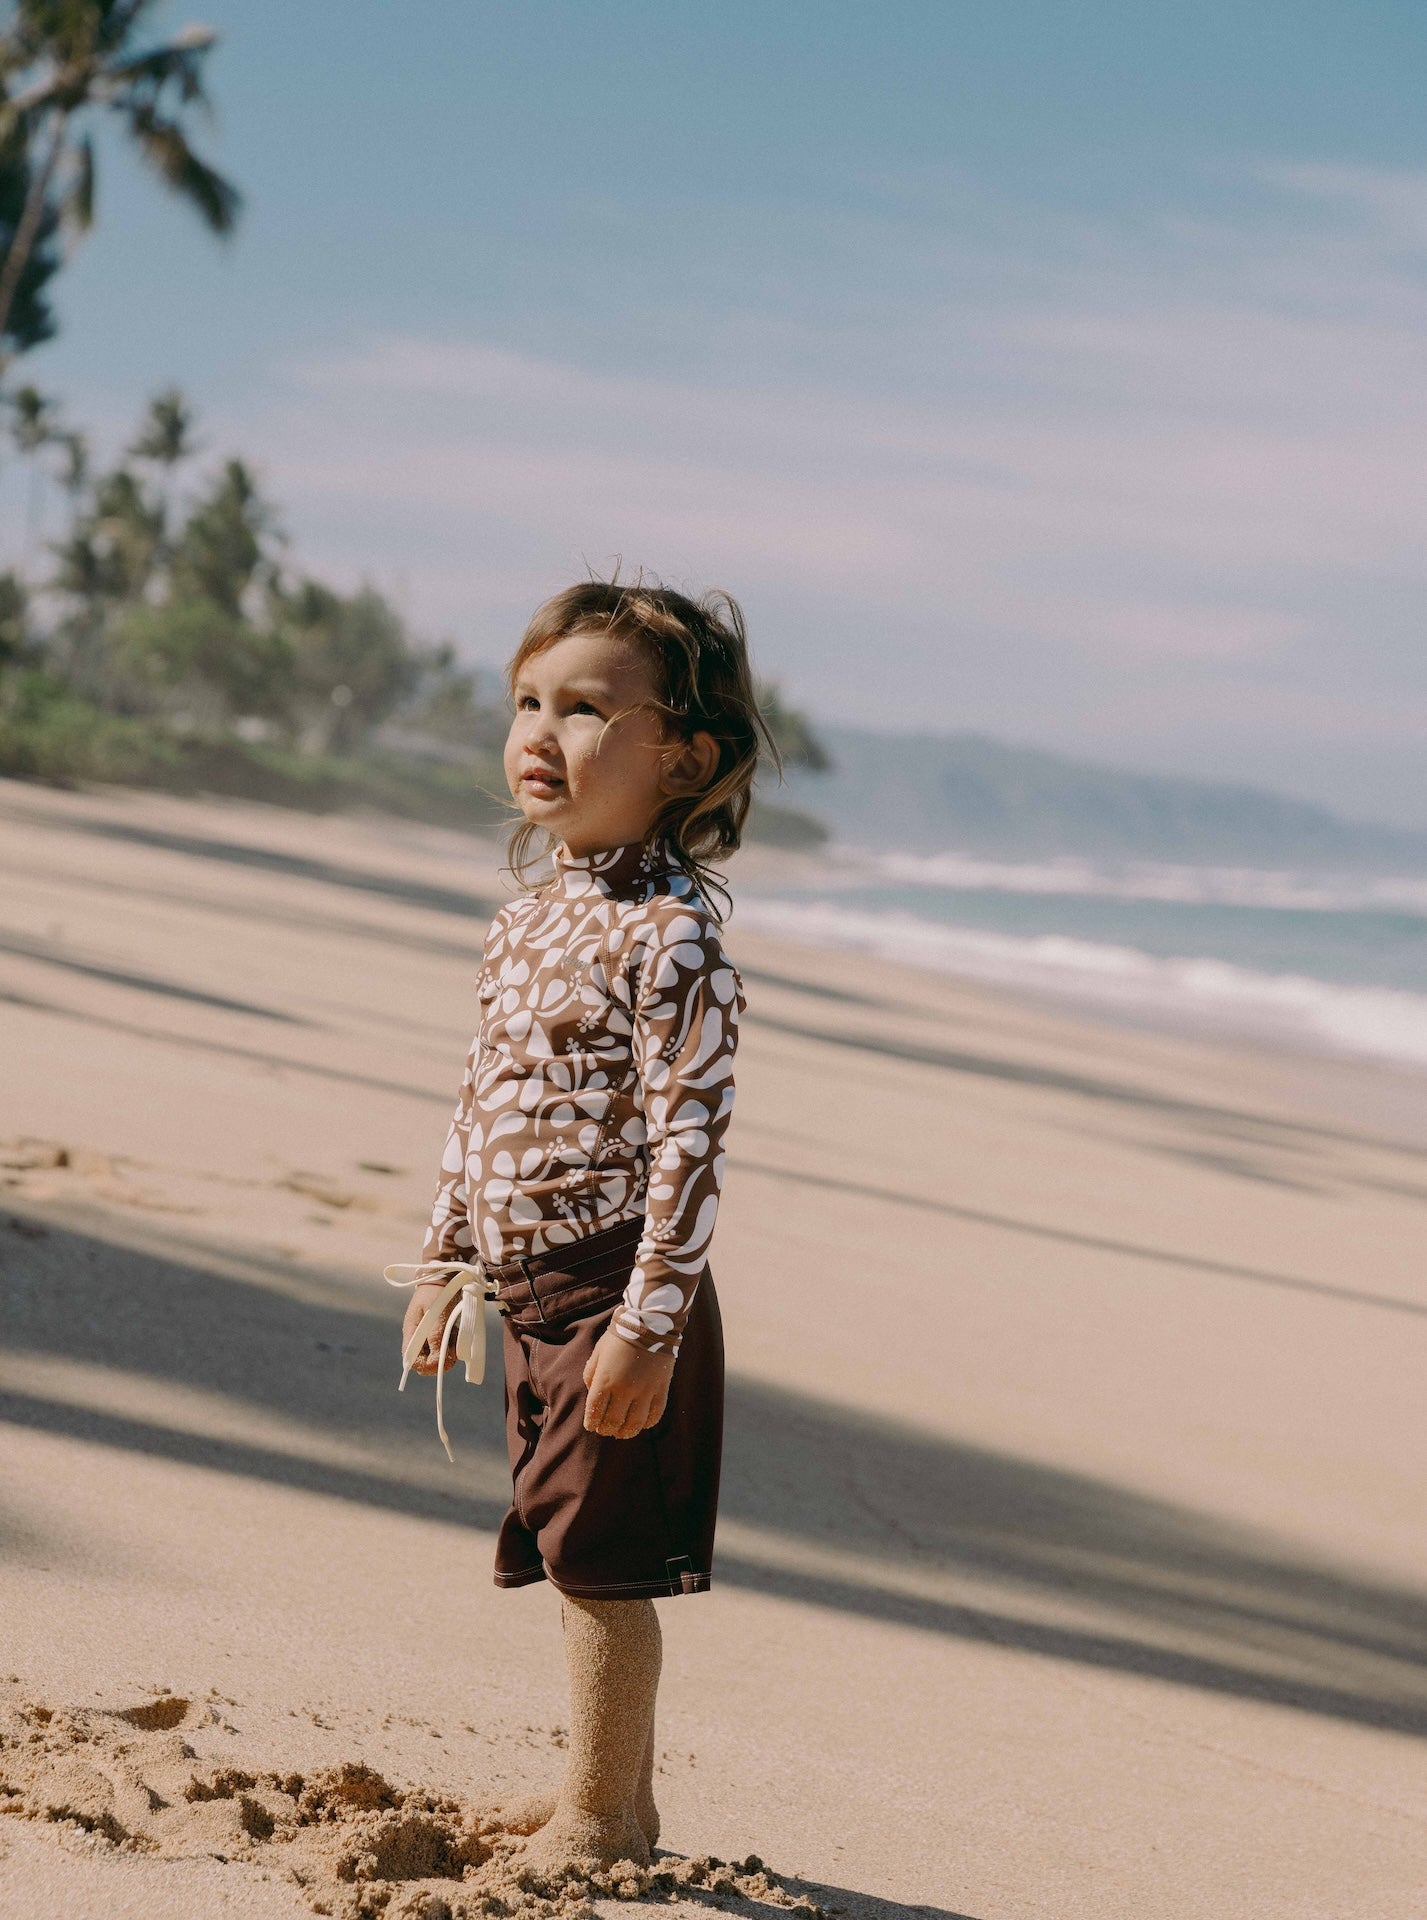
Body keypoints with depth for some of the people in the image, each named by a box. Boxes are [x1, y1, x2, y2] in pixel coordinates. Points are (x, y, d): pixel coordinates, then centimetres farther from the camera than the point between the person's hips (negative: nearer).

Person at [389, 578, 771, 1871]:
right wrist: (445, 1261, 20)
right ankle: (615, 1792, 28)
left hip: (613, 1297, -9)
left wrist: (645, 1325, -23)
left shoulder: (671, 933, -18)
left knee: (599, 1558, -2)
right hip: (532, 1293, 9)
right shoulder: (532, 913, 10)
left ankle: (600, 1824, 10)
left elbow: (690, 1140, -21)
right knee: (577, 1556, 16)